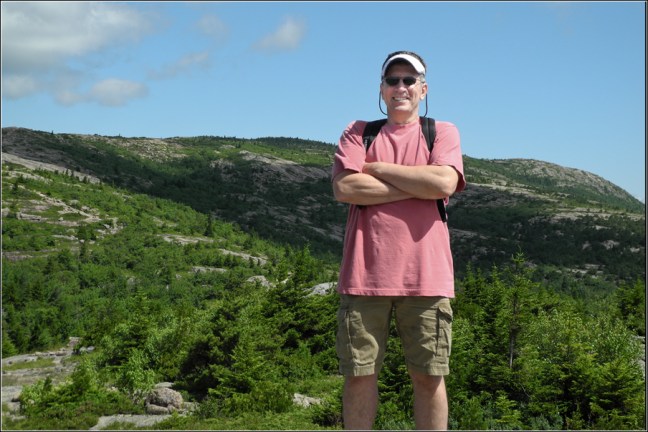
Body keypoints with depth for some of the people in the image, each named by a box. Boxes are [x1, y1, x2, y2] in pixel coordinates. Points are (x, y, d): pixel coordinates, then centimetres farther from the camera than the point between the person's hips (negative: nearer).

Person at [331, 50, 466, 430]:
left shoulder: (443, 132, 11)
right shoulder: (358, 132, 12)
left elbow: (443, 183, -9)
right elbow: (344, 187, -5)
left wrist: (377, 168, -3)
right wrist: (417, 187, -6)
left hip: (425, 276, 0)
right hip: (365, 274, 1)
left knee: (429, 376, 3)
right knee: (360, 374, 3)